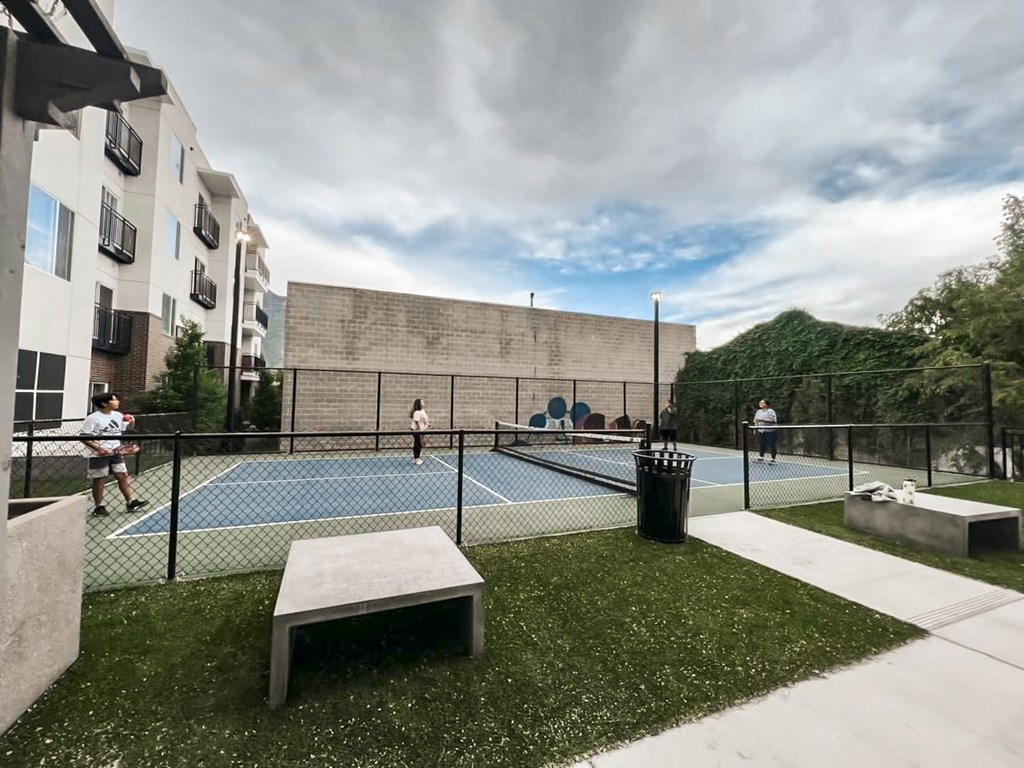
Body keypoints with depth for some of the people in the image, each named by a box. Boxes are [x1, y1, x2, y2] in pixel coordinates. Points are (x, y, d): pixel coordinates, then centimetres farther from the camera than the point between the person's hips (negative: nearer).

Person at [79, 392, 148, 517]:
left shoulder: (118, 415, 5)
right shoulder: (93, 418, -13)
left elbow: (122, 431, 20)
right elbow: (83, 436, -14)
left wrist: (130, 423, -2)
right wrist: (98, 448, -23)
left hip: (116, 453, 6)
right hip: (99, 455, -6)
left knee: (123, 476, 7)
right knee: (99, 480, 5)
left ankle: (130, 502, 13)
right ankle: (99, 507, 18)